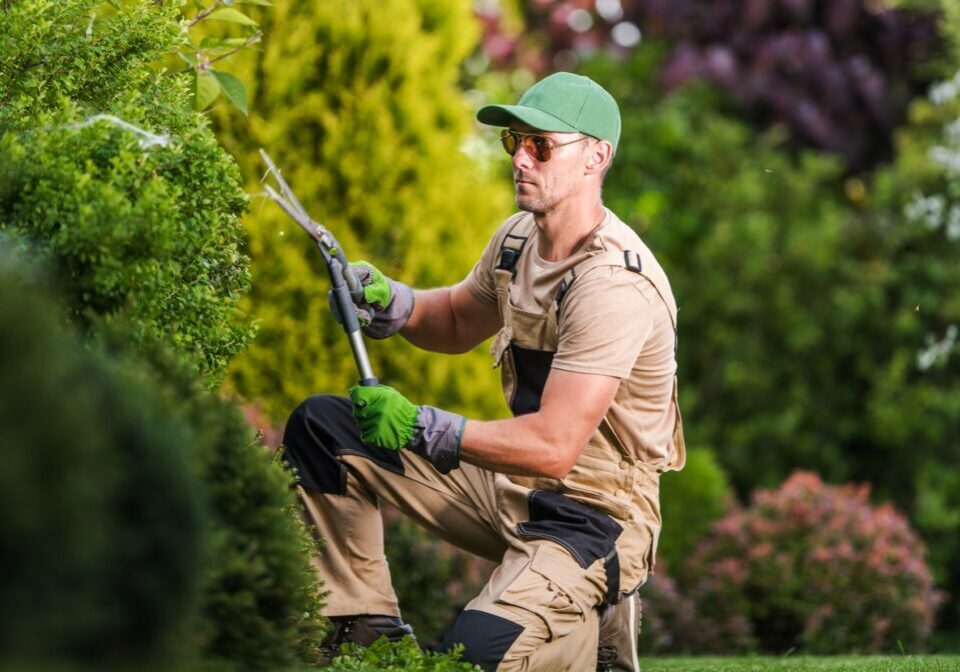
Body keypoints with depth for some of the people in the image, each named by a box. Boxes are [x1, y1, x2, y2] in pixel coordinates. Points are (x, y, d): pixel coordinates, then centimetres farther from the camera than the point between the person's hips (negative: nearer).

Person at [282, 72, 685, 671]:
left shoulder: (614, 284, -25)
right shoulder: (519, 239, 2)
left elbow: (554, 446, -29)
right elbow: (458, 320, 23)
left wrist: (419, 427, -26)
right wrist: (390, 302, 1)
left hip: (592, 516, -9)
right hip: (511, 486, 9)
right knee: (319, 428, 6)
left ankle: (589, 623, 0)